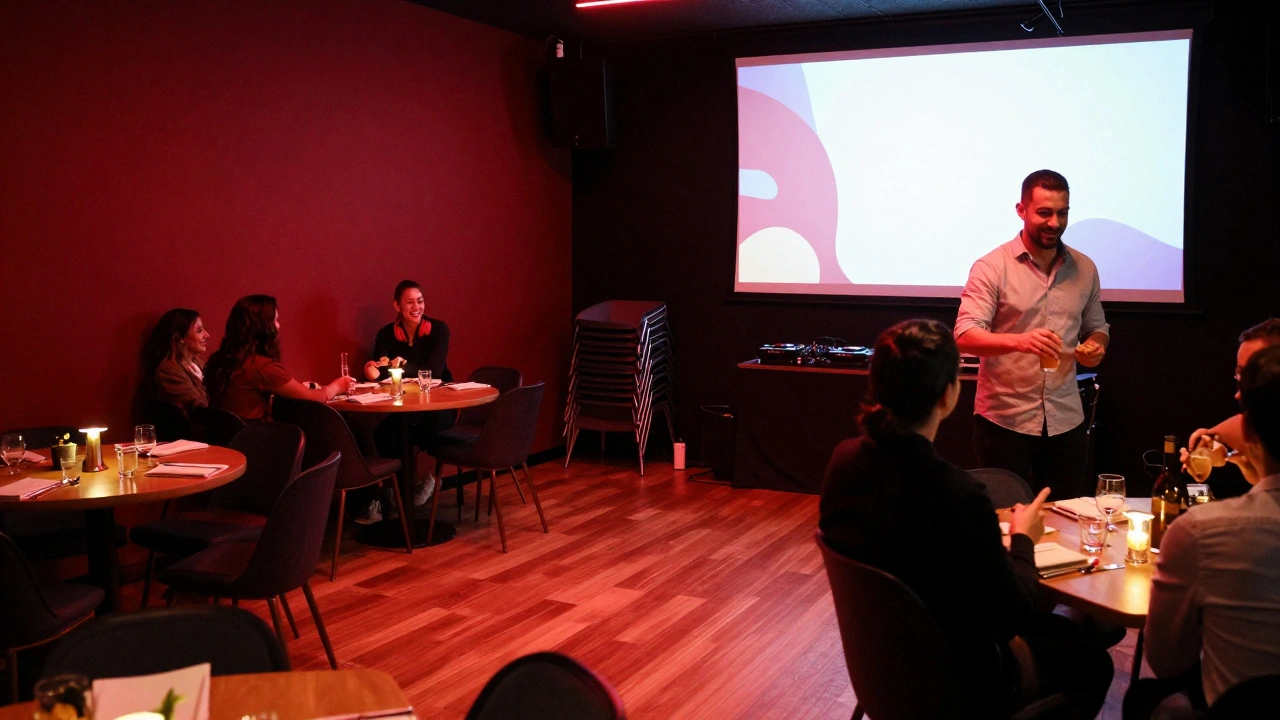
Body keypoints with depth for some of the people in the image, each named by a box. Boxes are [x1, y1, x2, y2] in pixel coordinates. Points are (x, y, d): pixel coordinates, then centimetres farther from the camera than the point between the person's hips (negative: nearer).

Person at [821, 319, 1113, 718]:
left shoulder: (845, 459, -13)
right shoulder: (957, 494, -35)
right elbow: (1008, 614, -21)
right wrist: (1023, 541, -3)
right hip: (954, 679, -7)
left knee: (1060, 628, 29)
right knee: (1091, 662, 23)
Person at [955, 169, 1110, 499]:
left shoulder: (1084, 269, 8)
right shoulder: (992, 267, -7)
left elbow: (1097, 327, 21)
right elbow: (965, 336, -17)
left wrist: (1096, 344, -4)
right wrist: (1019, 341, -34)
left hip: (1067, 422, 4)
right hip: (1003, 421, -4)